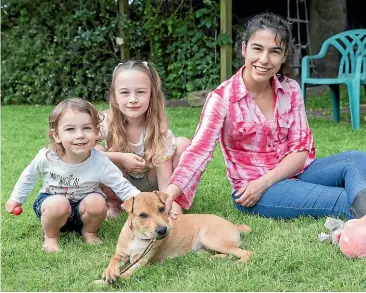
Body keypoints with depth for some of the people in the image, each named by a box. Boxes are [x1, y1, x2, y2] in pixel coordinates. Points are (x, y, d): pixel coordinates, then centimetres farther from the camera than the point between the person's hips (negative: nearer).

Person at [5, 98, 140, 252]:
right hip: (52, 200, -1)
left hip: (82, 210, 1)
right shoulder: (46, 157, -23)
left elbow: (123, 188, -18)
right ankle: (50, 236, -5)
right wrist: (16, 198, 10)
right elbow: (29, 176, 0)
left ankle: (89, 232, 1)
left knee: (97, 202, -31)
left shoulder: (101, 163, -26)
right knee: (59, 204, -35)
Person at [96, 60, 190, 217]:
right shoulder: (106, 123, -22)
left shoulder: (160, 132, -24)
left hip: (150, 184, -1)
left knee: (182, 144, -24)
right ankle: (113, 202, -3)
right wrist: (119, 158, -33)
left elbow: (165, 182, -26)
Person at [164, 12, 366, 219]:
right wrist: (171, 192, -40)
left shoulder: (290, 90, 1)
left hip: (293, 173, 5)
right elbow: (199, 150, -23)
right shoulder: (222, 98, -11)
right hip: (252, 191, -5)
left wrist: (264, 182, -18)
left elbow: (301, 148, -2)